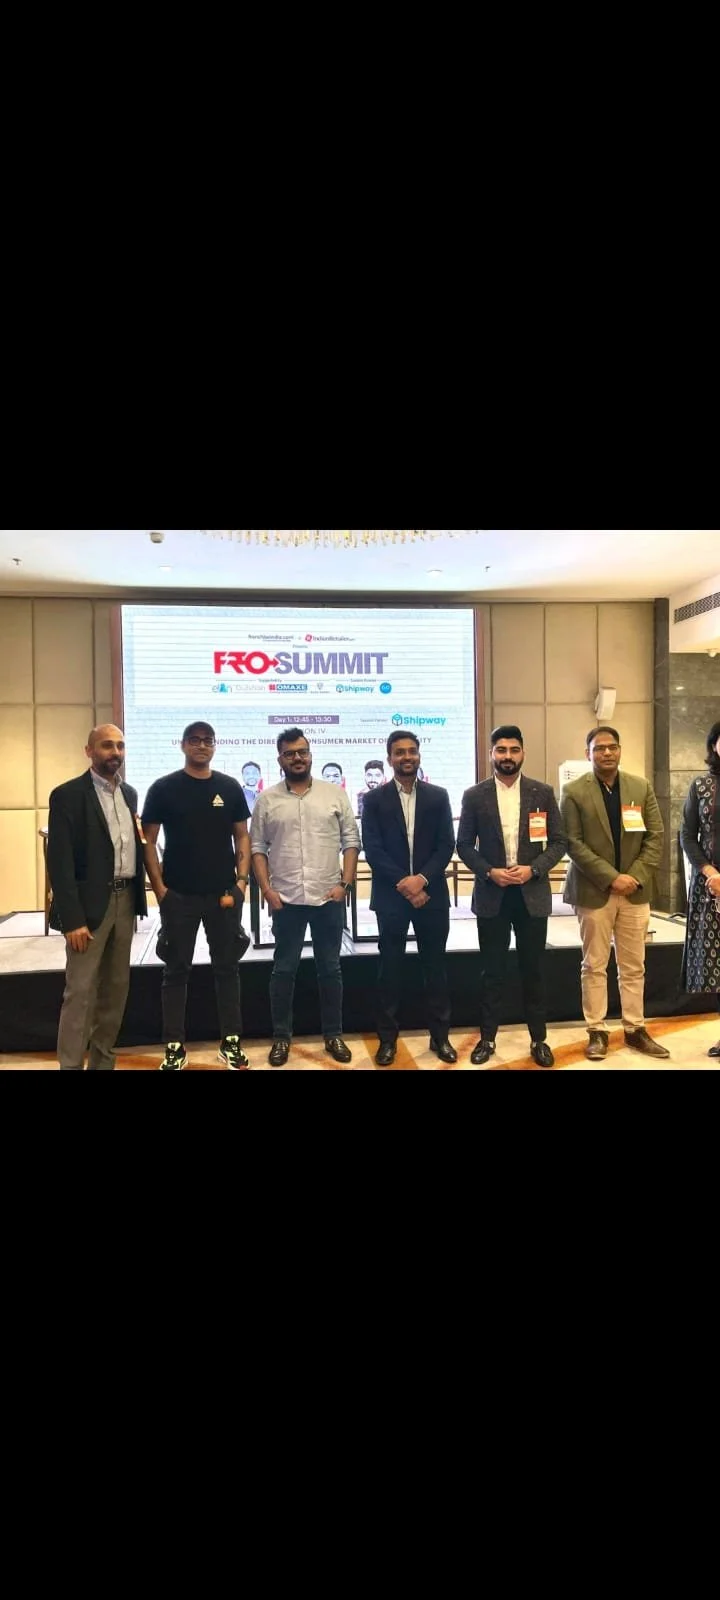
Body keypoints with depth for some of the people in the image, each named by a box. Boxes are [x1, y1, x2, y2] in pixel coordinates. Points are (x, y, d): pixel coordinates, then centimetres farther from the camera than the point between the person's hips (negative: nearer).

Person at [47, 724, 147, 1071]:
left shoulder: (129, 793, 12)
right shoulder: (67, 795, -9)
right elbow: (60, 862, -13)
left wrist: (135, 898, 9)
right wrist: (72, 919, -18)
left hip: (125, 899, 7)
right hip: (91, 903, -6)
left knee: (116, 987, 13)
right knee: (80, 991, -3)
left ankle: (103, 1062, 26)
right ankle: (71, 1065, 8)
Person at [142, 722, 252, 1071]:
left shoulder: (230, 787, 4)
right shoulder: (163, 789, -2)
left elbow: (242, 836, 7)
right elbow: (148, 841, -1)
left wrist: (241, 881, -4)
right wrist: (160, 888, -8)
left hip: (224, 893, 2)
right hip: (178, 895, -1)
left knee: (226, 967, 10)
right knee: (177, 970, 8)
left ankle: (231, 1042, 22)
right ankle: (174, 1047, 19)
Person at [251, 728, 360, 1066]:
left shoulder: (335, 794, 3)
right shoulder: (267, 800, 3)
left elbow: (351, 841, 2)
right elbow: (257, 848, 3)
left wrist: (344, 883, -6)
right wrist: (266, 889, -6)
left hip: (329, 898, 0)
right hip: (285, 899, 0)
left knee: (330, 969, 11)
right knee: (284, 969, 9)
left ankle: (333, 1034, 24)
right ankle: (281, 1036, 23)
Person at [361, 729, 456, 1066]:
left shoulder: (438, 796, 6)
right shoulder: (374, 799, 2)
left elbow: (446, 845, 0)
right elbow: (373, 850, -6)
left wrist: (422, 878, -14)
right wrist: (403, 882, -15)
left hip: (431, 893, 1)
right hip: (391, 896, -1)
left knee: (435, 966, 9)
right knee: (390, 969, 6)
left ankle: (440, 1036, 22)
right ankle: (388, 1039, 17)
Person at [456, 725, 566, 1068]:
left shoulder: (543, 792, 2)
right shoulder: (474, 796, 0)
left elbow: (558, 841, 2)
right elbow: (464, 845, 1)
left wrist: (533, 869, -13)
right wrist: (489, 872, -13)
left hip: (532, 894, 1)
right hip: (491, 895, 0)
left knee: (533, 970, 9)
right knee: (492, 971, 8)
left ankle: (539, 1039, 22)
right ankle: (487, 1038, 21)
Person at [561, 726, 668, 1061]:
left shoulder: (642, 787, 6)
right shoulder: (574, 792, -4)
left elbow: (655, 836, 4)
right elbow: (573, 843, -10)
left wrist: (637, 875, -10)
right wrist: (612, 878, -15)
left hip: (635, 891, 3)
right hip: (594, 891, -3)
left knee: (634, 967, 10)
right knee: (595, 967, 4)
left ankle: (635, 1030, 22)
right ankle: (597, 1032, 15)